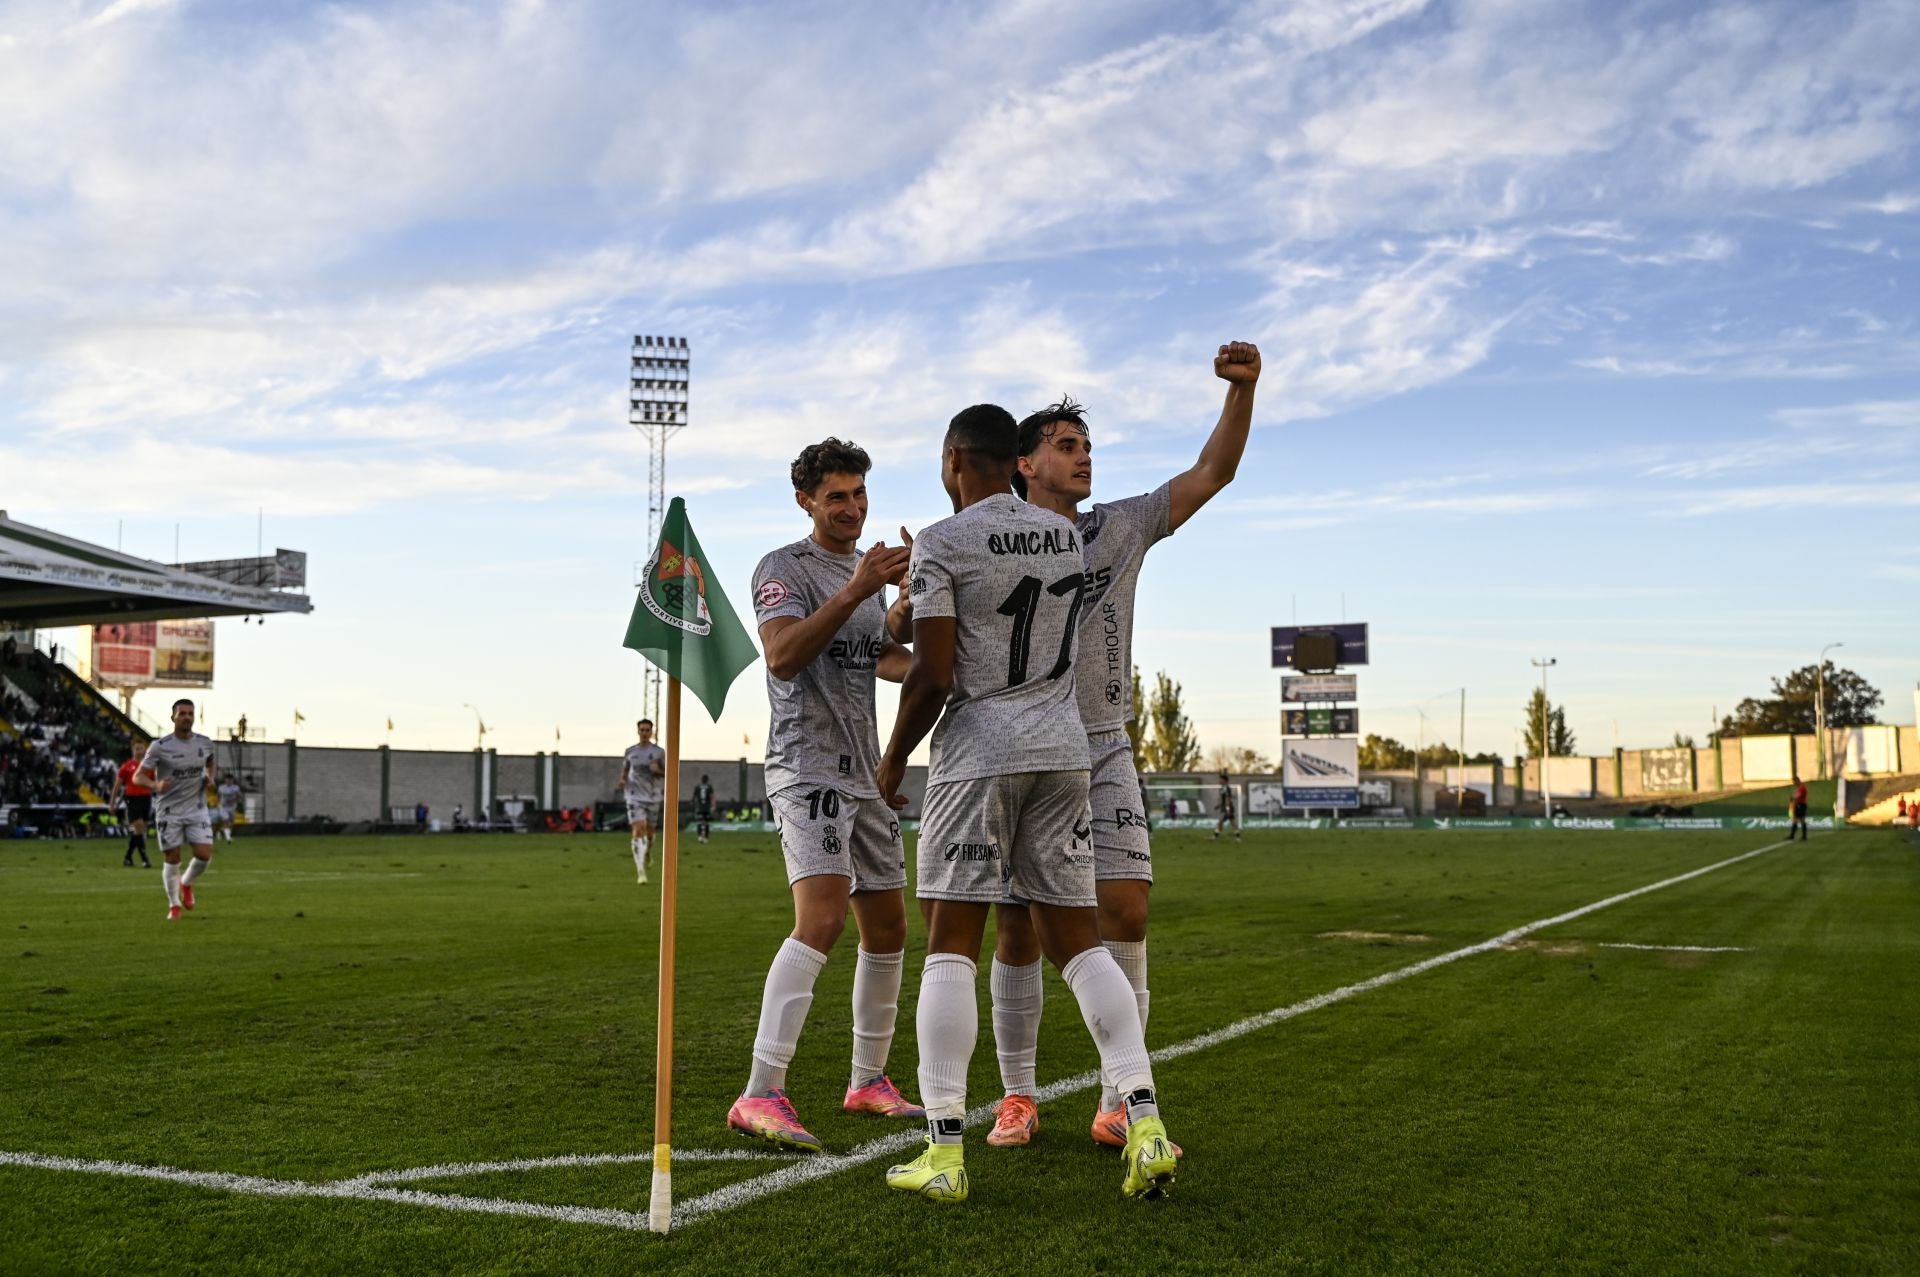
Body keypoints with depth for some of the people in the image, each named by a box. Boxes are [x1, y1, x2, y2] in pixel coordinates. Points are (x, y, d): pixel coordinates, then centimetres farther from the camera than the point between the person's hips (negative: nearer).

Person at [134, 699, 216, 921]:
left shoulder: (205, 743, 0)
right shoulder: (160, 747, -12)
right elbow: (137, 777, -10)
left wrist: (210, 777, 2)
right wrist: (156, 785, -31)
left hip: (196, 808, 3)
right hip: (169, 810, -3)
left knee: (205, 855, -9)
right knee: (171, 860, 2)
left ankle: (186, 883, 23)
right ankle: (174, 905, 22)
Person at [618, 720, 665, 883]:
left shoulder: (659, 752, 1)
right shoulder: (630, 751, 4)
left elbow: (667, 773, 5)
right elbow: (624, 770, 16)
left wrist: (657, 770, -16)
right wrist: (622, 781, -5)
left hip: (652, 797, 1)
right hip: (635, 796, -1)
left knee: (649, 831, 13)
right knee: (639, 830, -16)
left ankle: (648, 854, 49)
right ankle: (641, 872, -19)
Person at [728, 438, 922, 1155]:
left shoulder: (866, 572, 19)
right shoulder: (783, 568, -6)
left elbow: (891, 662, 20)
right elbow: (782, 656, -22)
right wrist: (854, 591, -28)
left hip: (864, 770, 9)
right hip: (806, 767, -9)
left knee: (887, 927, 11)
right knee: (821, 919, -23)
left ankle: (869, 1081, 25)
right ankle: (760, 1096, -24)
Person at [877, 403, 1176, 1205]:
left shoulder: (942, 544, -7)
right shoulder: (1067, 536, 11)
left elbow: (932, 677, -13)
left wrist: (892, 758, 2)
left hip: (979, 748, -5)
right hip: (1064, 746, 5)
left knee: (951, 944, 0)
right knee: (1076, 940, 9)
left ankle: (944, 1152, -2)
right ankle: (1143, 1116, -2)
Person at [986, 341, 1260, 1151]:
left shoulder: (1121, 528, 5)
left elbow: (1213, 472, 2)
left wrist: (1241, 389, -11)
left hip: (1103, 751, 2)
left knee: (1126, 911, -9)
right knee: (1019, 926, -1)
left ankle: (1119, 1099, 0)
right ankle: (1017, 1097, 14)